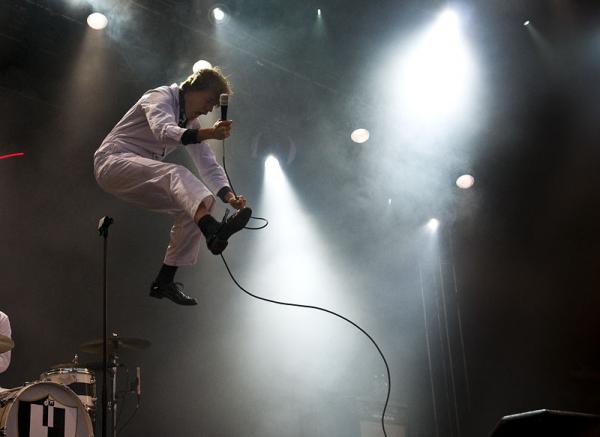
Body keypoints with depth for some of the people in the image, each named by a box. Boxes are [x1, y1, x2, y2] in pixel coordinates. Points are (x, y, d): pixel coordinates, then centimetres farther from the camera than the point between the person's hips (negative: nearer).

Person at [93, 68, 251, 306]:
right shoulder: (160, 97, -8)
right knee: (176, 173, -33)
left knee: (191, 208, -8)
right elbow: (164, 131, -31)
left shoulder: (190, 123, 16)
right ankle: (212, 230, -61)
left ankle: (164, 282, -5)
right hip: (113, 162, -9)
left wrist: (228, 195, -12)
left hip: (142, 182, 9)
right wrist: (208, 133, -48)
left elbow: (208, 165, 7)